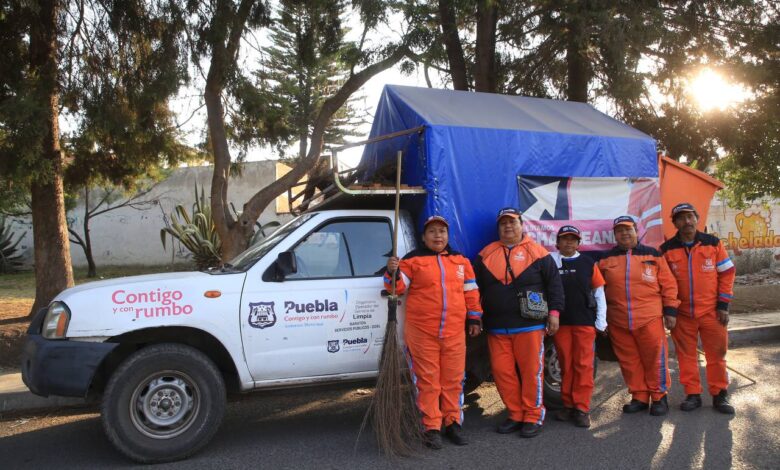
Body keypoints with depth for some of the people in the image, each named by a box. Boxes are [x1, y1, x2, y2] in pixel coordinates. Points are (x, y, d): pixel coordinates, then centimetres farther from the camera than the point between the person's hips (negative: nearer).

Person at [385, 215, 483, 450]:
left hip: (454, 332, 3)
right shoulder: (413, 260, 2)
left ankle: (452, 423, 23)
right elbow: (399, 287, -3)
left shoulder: (460, 261, 13)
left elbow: (471, 292, 16)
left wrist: (474, 318, 13)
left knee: (453, 380, 9)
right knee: (428, 381, 3)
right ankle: (432, 428, 12)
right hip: (422, 331, -3)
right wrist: (393, 273, -22)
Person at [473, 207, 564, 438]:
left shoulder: (536, 252, 3)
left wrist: (554, 311, -4)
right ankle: (516, 414, 19)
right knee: (502, 371, 5)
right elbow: (475, 286, 17)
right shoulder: (486, 254, 12)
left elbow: (554, 283, 3)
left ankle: (533, 416, 13)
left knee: (531, 370, 0)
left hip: (529, 325, -3)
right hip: (496, 327, 4)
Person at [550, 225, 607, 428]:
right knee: (566, 365, 8)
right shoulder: (550, 261, 1)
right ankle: (568, 405, 18)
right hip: (560, 322, 0)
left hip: (585, 321, 0)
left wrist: (601, 321, 3)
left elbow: (599, 292, 6)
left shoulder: (588, 263, 4)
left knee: (583, 365, 0)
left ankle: (582, 408, 6)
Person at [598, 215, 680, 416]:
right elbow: (599, 289, 13)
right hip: (618, 322, 2)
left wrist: (670, 310, -1)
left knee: (655, 358, 1)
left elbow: (668, 284, 4)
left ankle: (659, 396, 16)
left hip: (650, 319, -2)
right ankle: (639, 397, 20)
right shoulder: (606, 259, 10)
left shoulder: (653, 255, 6)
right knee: (629, 361, 8)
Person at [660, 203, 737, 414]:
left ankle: (719, 395, 19)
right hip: (682, 314, 1)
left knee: (717, 354, 6)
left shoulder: (713, 243, 0)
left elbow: (727, 274, 3)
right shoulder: (667, 249, -1)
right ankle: (693, 395, 18)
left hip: (712, 312, 0)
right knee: (686, 355, 7)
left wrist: (723, 305, -2)